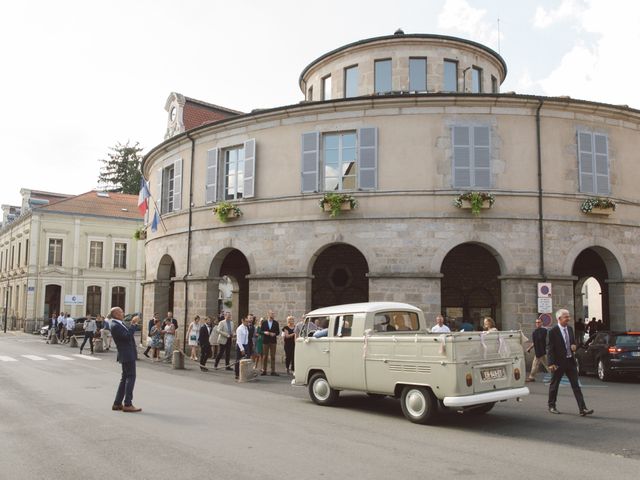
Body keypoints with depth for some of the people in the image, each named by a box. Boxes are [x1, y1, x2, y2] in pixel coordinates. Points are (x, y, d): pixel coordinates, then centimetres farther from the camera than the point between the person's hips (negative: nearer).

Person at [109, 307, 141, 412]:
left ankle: (117, 404, 20)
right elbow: (127, 336, -24)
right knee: (130, 377, -6)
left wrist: (132, 324, 11)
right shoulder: (115, 326, -17)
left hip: (128, 355, 10)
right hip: (127, 355, -10)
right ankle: (127, 404, -3)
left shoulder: (119, 324, 13)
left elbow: (128, 334, 19)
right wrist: (134, 325, -20)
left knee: (125, 378, 14)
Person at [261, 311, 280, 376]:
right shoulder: (264, 323, 5)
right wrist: (264, 332, -15)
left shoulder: (276, 323, 7)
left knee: (273, 356, 0)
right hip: (266, 341, 0)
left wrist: (274, 334, -14)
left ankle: (273, 371, 2)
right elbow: (261, 331, 4)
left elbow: (278, 332, 6)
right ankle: (264, 371, 11)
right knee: (265, 356, 3)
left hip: (273, 341, 0)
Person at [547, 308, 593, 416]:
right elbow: (550, 348, -13)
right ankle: (552, 406, 25)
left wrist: (574, 346, -2)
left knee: (576, 385, 0)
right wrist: (551, 363, -17)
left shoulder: (570, 329, 8)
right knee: (554, 385, 9)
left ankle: (583, 409, -3)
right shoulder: (553, 331, -13)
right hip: (558, 362, -5)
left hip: (570, 361, 5)